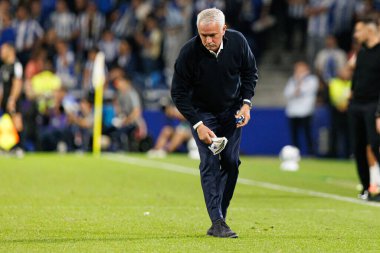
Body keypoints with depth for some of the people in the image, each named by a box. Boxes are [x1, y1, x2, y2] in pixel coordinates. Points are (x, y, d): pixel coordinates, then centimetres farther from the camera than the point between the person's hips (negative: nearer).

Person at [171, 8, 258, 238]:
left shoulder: (237, 42, -18)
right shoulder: (189, 53, -26)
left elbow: (250, 72, 1)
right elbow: (179, 93, -18)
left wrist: (246, 102, -11)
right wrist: (198, 125, -24)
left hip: (232, 110, 3)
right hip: (202, 113, -3)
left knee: (231, 162, -1)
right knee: (210, 163, -14)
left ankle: (220, 216, 8)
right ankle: (218, 222, -17)